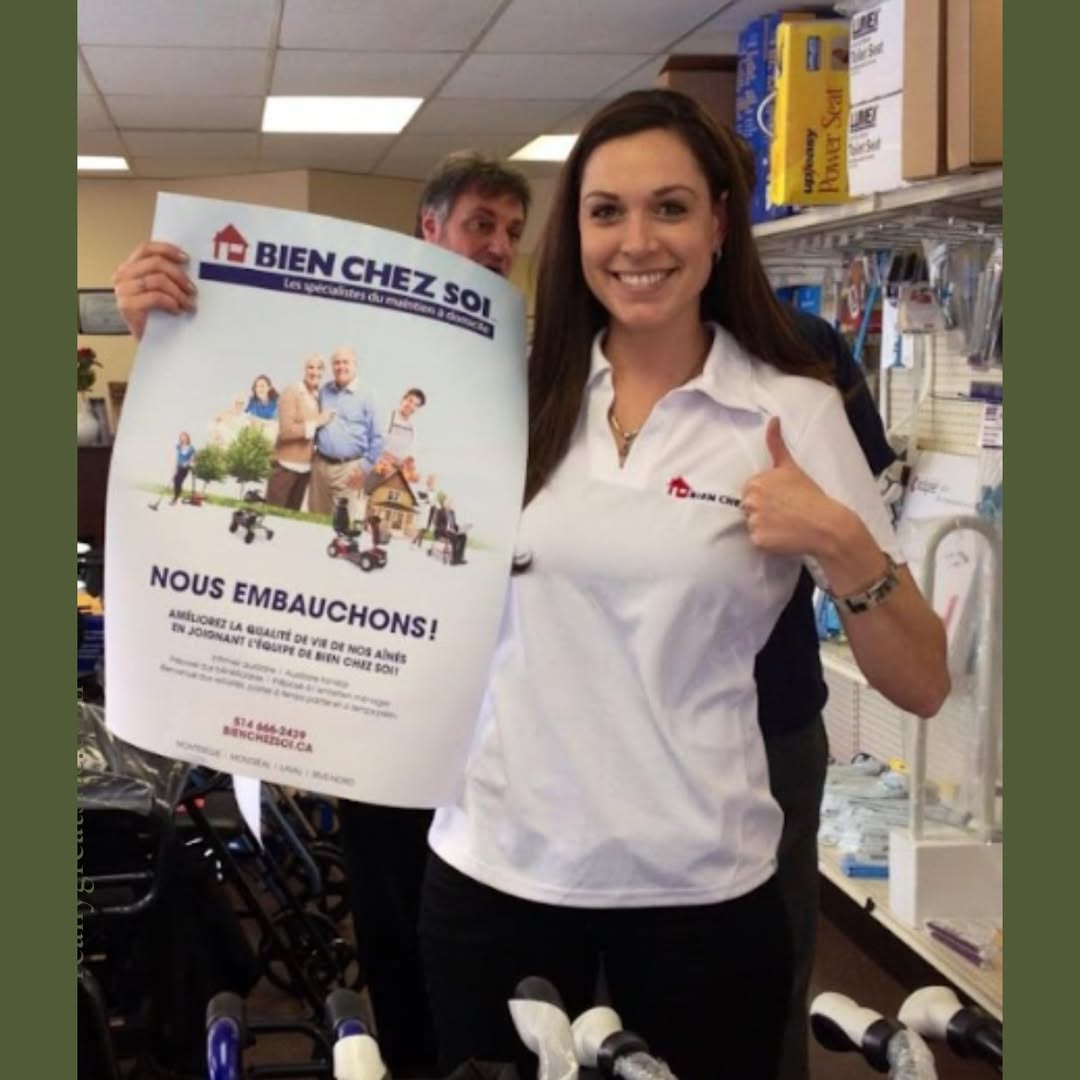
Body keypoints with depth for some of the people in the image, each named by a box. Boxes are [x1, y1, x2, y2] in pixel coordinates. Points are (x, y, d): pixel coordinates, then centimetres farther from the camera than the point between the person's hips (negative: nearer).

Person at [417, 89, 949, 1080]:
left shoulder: (794, 411, -5)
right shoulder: (514, 389, 2)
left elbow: (922, 687, -4)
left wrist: (846, 550, -22)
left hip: (699, 887, -2)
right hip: (495, 866, 2)